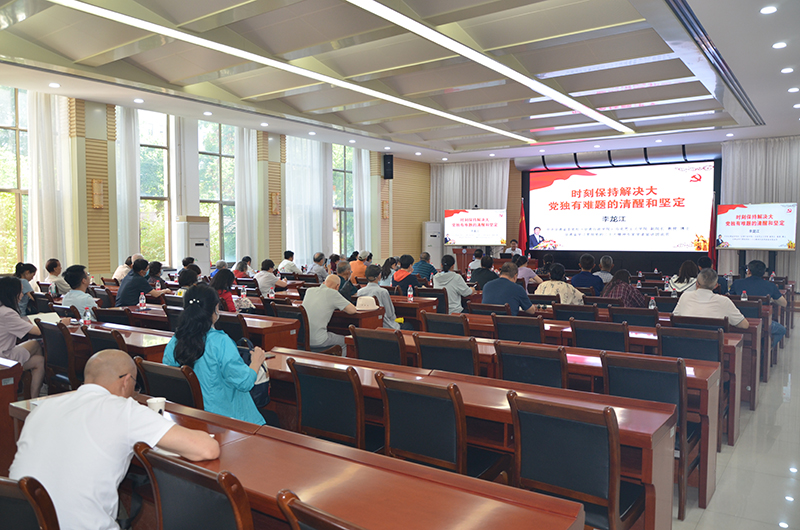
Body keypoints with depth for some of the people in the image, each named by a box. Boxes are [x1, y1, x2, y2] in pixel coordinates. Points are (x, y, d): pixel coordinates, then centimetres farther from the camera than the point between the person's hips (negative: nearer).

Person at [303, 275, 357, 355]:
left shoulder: (309, 291, 9)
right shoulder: (333, 293, -9)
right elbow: (352, 310, -7)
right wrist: (339, 305, 11)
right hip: (317, 342, -7)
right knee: (344, 341, 20)